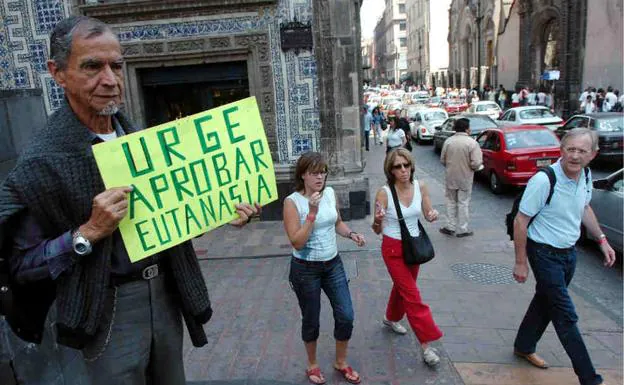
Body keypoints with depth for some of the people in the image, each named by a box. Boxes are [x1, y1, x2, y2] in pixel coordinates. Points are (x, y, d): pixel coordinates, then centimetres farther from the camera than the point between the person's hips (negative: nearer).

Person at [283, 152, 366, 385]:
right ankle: (312, 365, 39)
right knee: (311, 320, 12)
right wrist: (312, 213, -29)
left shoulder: (330, 193, -1)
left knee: (346, 316, 8)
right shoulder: (292, 202, -17)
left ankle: (341, 363, 33)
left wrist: (351, 234, -4)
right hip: (305, 269, -5)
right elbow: (297, 242, -22)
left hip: (333, 264, 5)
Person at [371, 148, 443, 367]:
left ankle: (391, 318, 49)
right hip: (393, 249, -5)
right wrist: (378, 221, -36)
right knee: (412, 295, -3)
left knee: (403, 287, 23)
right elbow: (377, 230, -13)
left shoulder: (420, 187, -8)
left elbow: (427, 214, 5)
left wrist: (433, 215, -19)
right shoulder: (384, 193, -19)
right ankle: (426, 344, 9)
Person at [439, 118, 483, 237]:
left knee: (451, 201, 17)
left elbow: (442, 160, 3)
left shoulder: (448, 141, -5)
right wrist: (475, 167, 4)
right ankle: (462, 230, 15)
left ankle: (450, 227, 21)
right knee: (463, 203, 8)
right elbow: (476, 163, -18)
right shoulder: (472, 143, -16)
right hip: (465, 178, -3)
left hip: (451, 177, 3)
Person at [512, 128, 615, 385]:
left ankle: (524, 347, 40)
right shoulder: (544, 181, -25)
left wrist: (601, 239, 14)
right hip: (545, 254, -7)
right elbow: (520, 222, -20)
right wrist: (521, 262, -17)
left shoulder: (585, 177, -3)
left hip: (569, 252, 8)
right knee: (566, 316, -1)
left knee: (546, 302, 21)